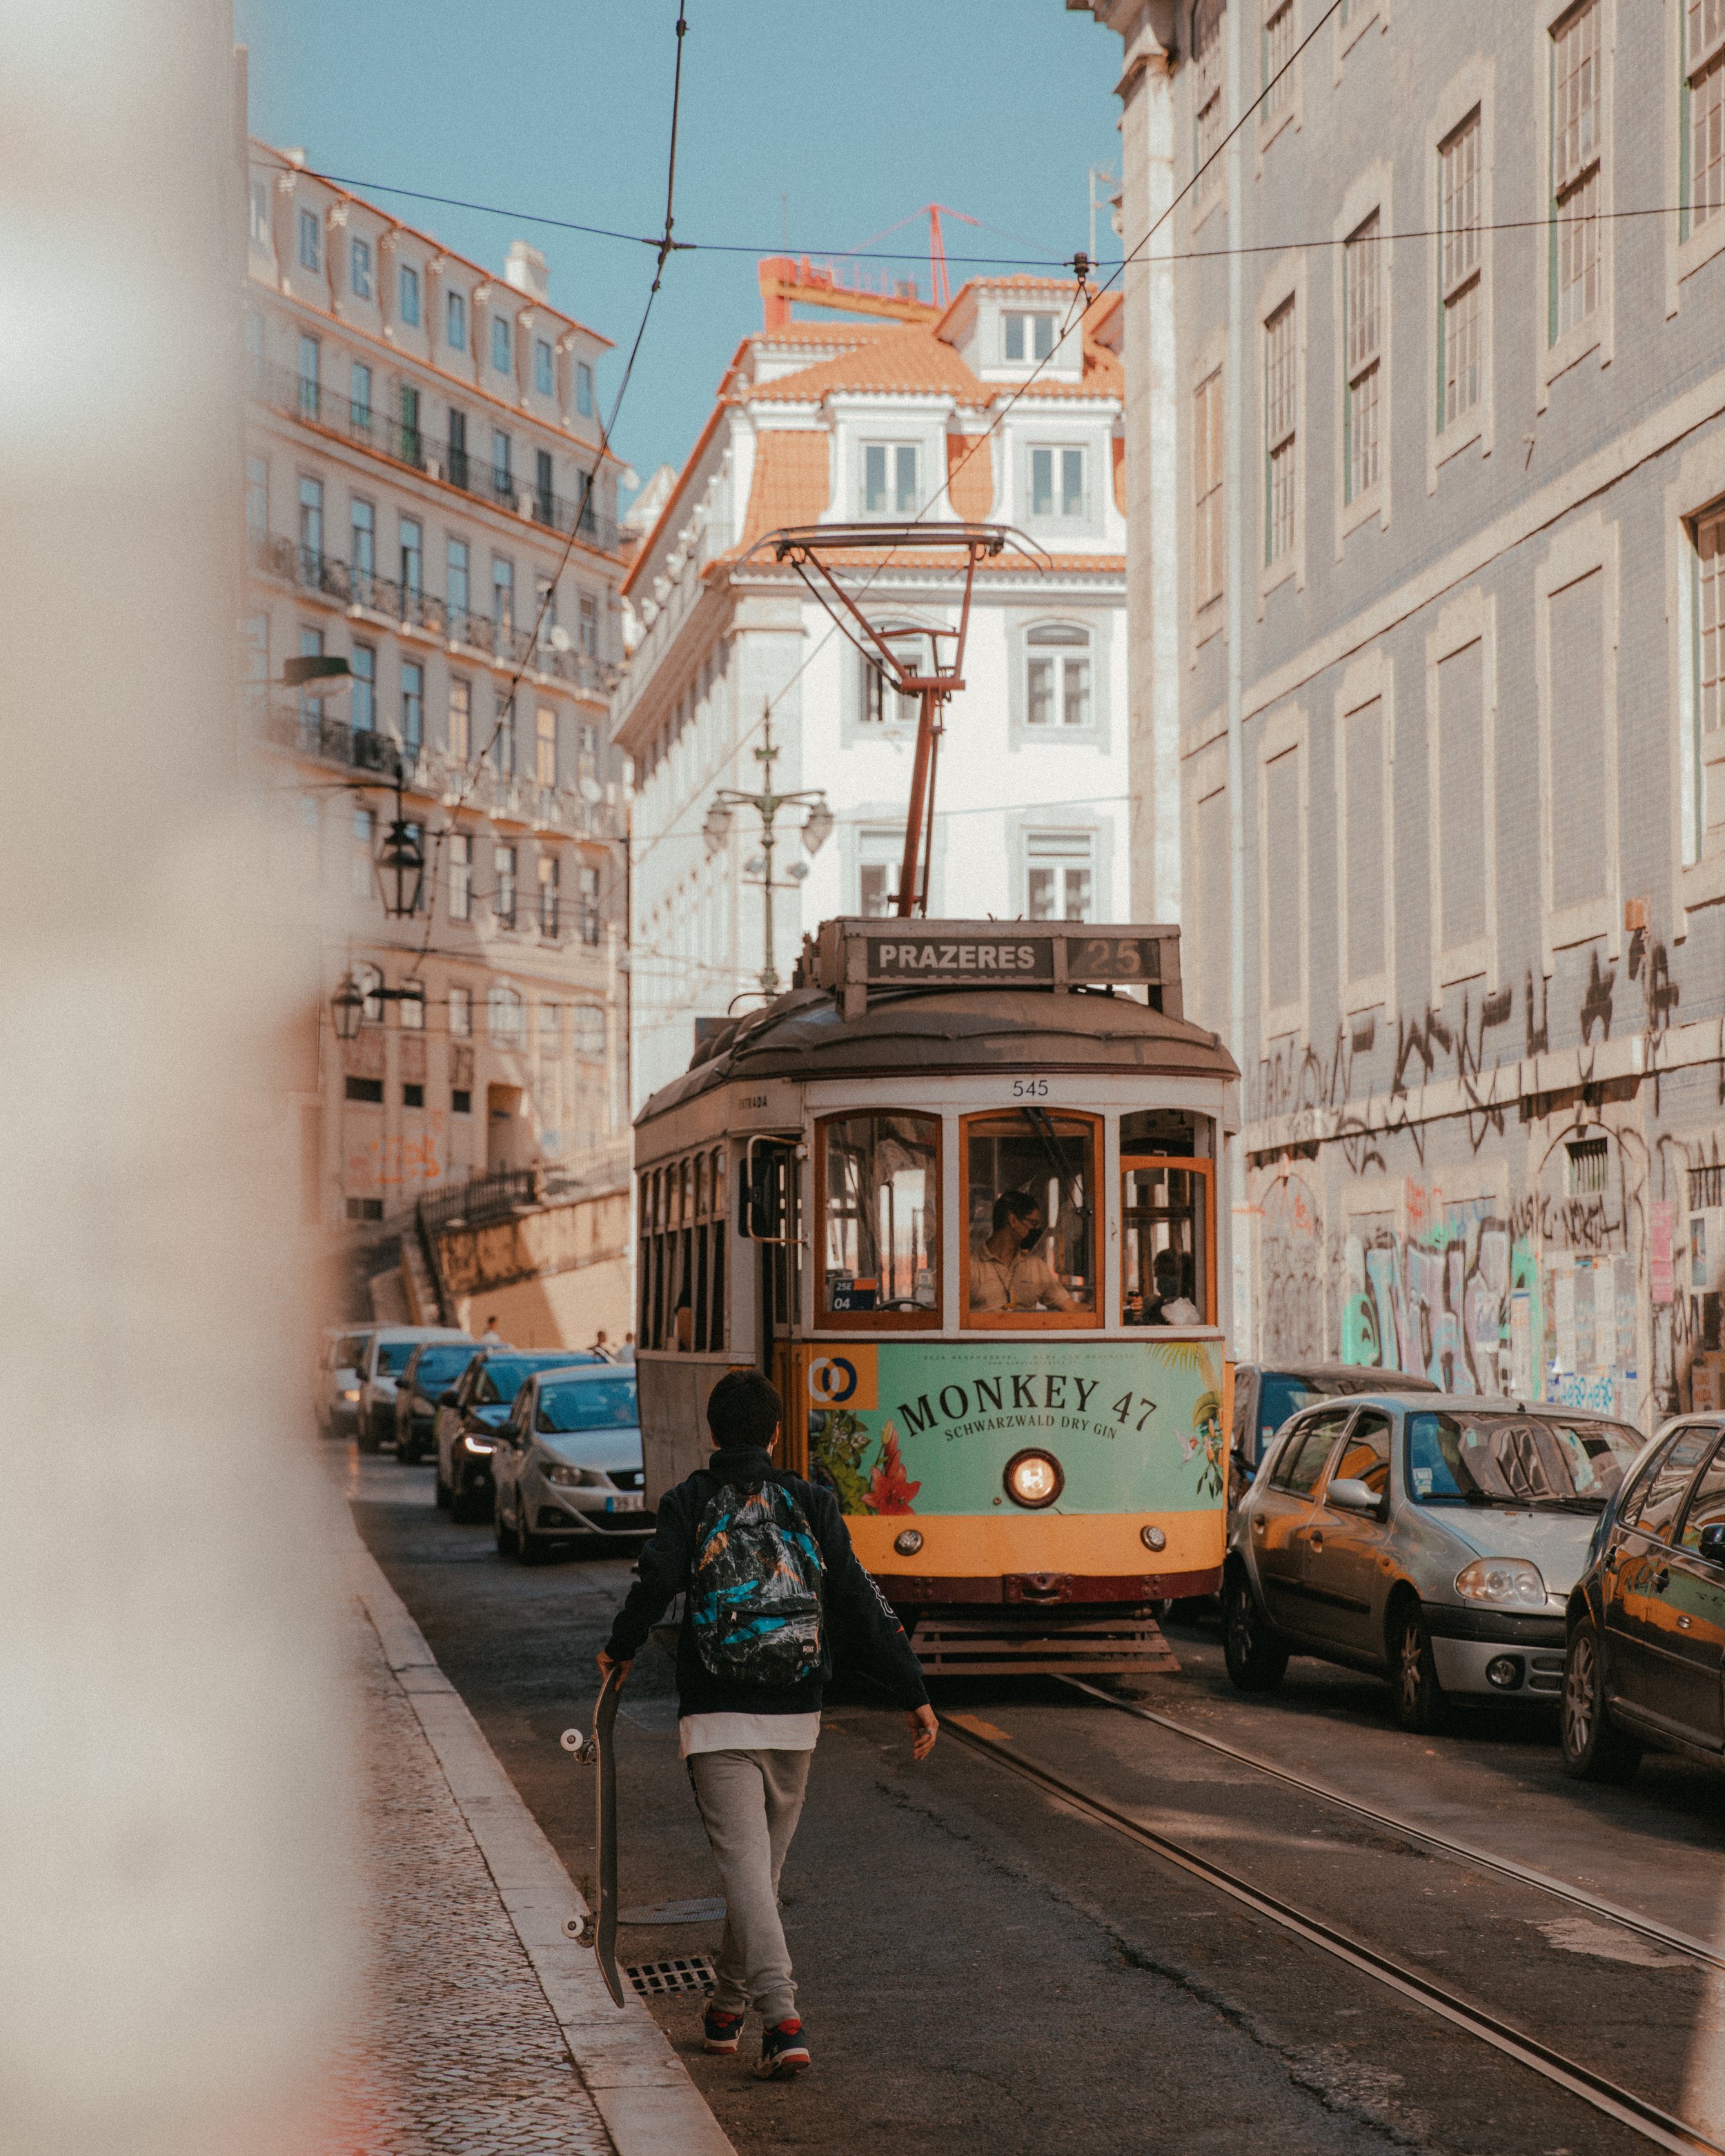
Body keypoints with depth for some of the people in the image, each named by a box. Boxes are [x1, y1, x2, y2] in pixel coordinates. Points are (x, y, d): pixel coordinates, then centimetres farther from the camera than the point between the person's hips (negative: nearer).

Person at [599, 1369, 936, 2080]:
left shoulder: (687, 1503, -3)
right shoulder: (811, 1504, 2)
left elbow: (656, 1582, -16)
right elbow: (860, 1602, -1)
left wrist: (620, 1651, 4)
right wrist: (913, 1694, 2)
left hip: (716, 1716, -3)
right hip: (794, 1715, 3)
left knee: (745, 1867, -7)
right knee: (764, 1861, 19)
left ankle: (782, 2017, -22)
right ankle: (728, 2005, 33)